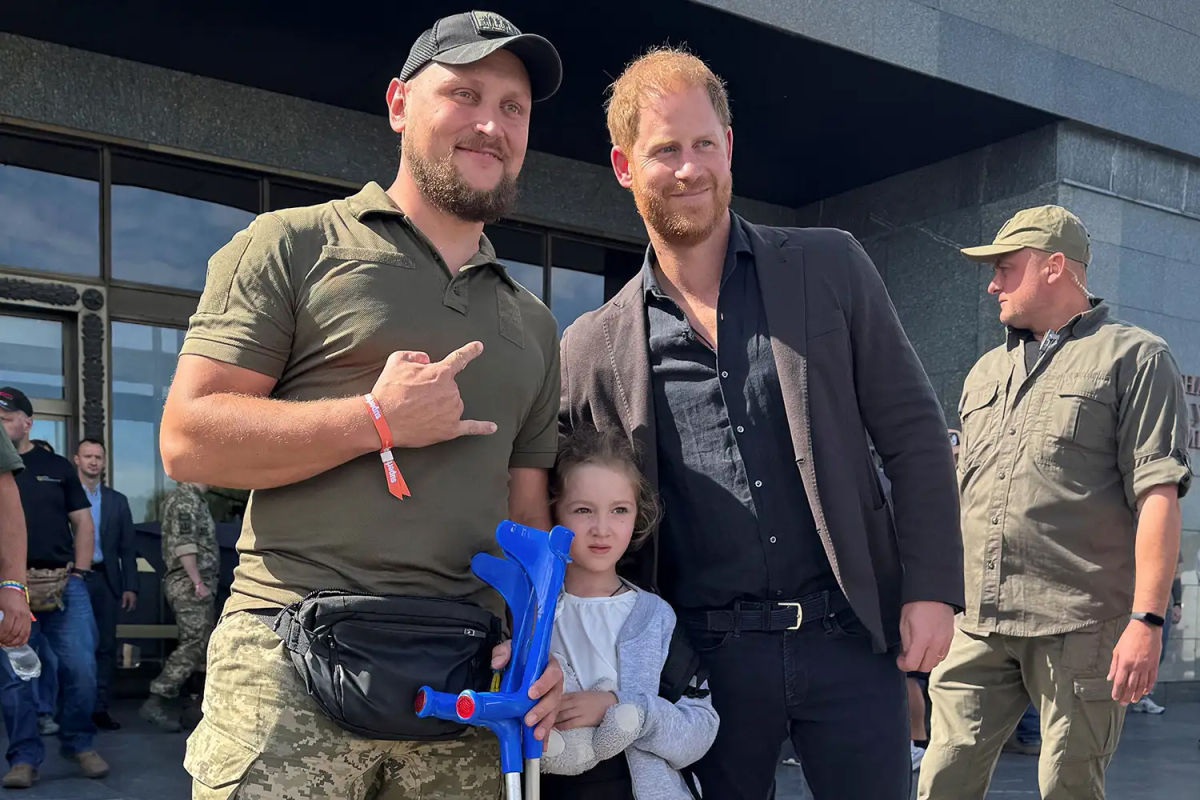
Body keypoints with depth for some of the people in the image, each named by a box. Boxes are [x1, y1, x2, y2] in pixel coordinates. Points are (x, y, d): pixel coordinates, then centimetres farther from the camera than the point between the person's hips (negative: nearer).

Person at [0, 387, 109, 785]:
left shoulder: (57, 466, 11)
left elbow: (82, 522, 12)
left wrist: (79, 571, 0)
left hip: (65, 583, 1)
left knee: (81, 669, -2)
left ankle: (79, 744, 15)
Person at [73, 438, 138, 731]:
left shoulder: (117, 501, 13)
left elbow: (127, 548, 11)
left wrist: (130, 587, 4)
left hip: (106, 580, 3)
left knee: (106, 645, 2)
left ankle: (99, 707, 8)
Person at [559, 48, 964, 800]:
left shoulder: (829, 267, 3)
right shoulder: (593, 346, 3)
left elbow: (914, 433, 2)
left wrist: (932, 589, -5)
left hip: (846, 633, 0)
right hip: (703, 654, 1)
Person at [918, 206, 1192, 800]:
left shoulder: (1134, 357, 2)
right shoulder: (985, 372, 21)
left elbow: (1158, 495, -8)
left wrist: (1147, 619, -15)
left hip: (1080, 628, -5)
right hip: (977, 623, 5)